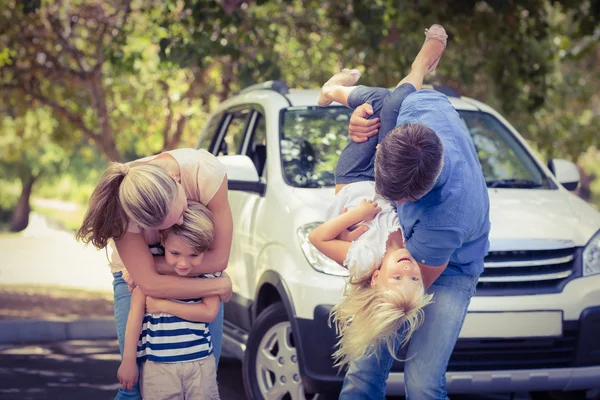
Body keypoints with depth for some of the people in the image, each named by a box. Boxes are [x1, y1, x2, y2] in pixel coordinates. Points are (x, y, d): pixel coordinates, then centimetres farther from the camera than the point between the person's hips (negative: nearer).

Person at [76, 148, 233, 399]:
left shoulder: (206, 171, -35)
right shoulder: (126, 210, -36)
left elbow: (219, 258, -28)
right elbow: (150, 284, -35)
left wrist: (156, 263, -28)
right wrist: (219, 286, -30)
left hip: (199, 269, 1)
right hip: (137, 273, -1)